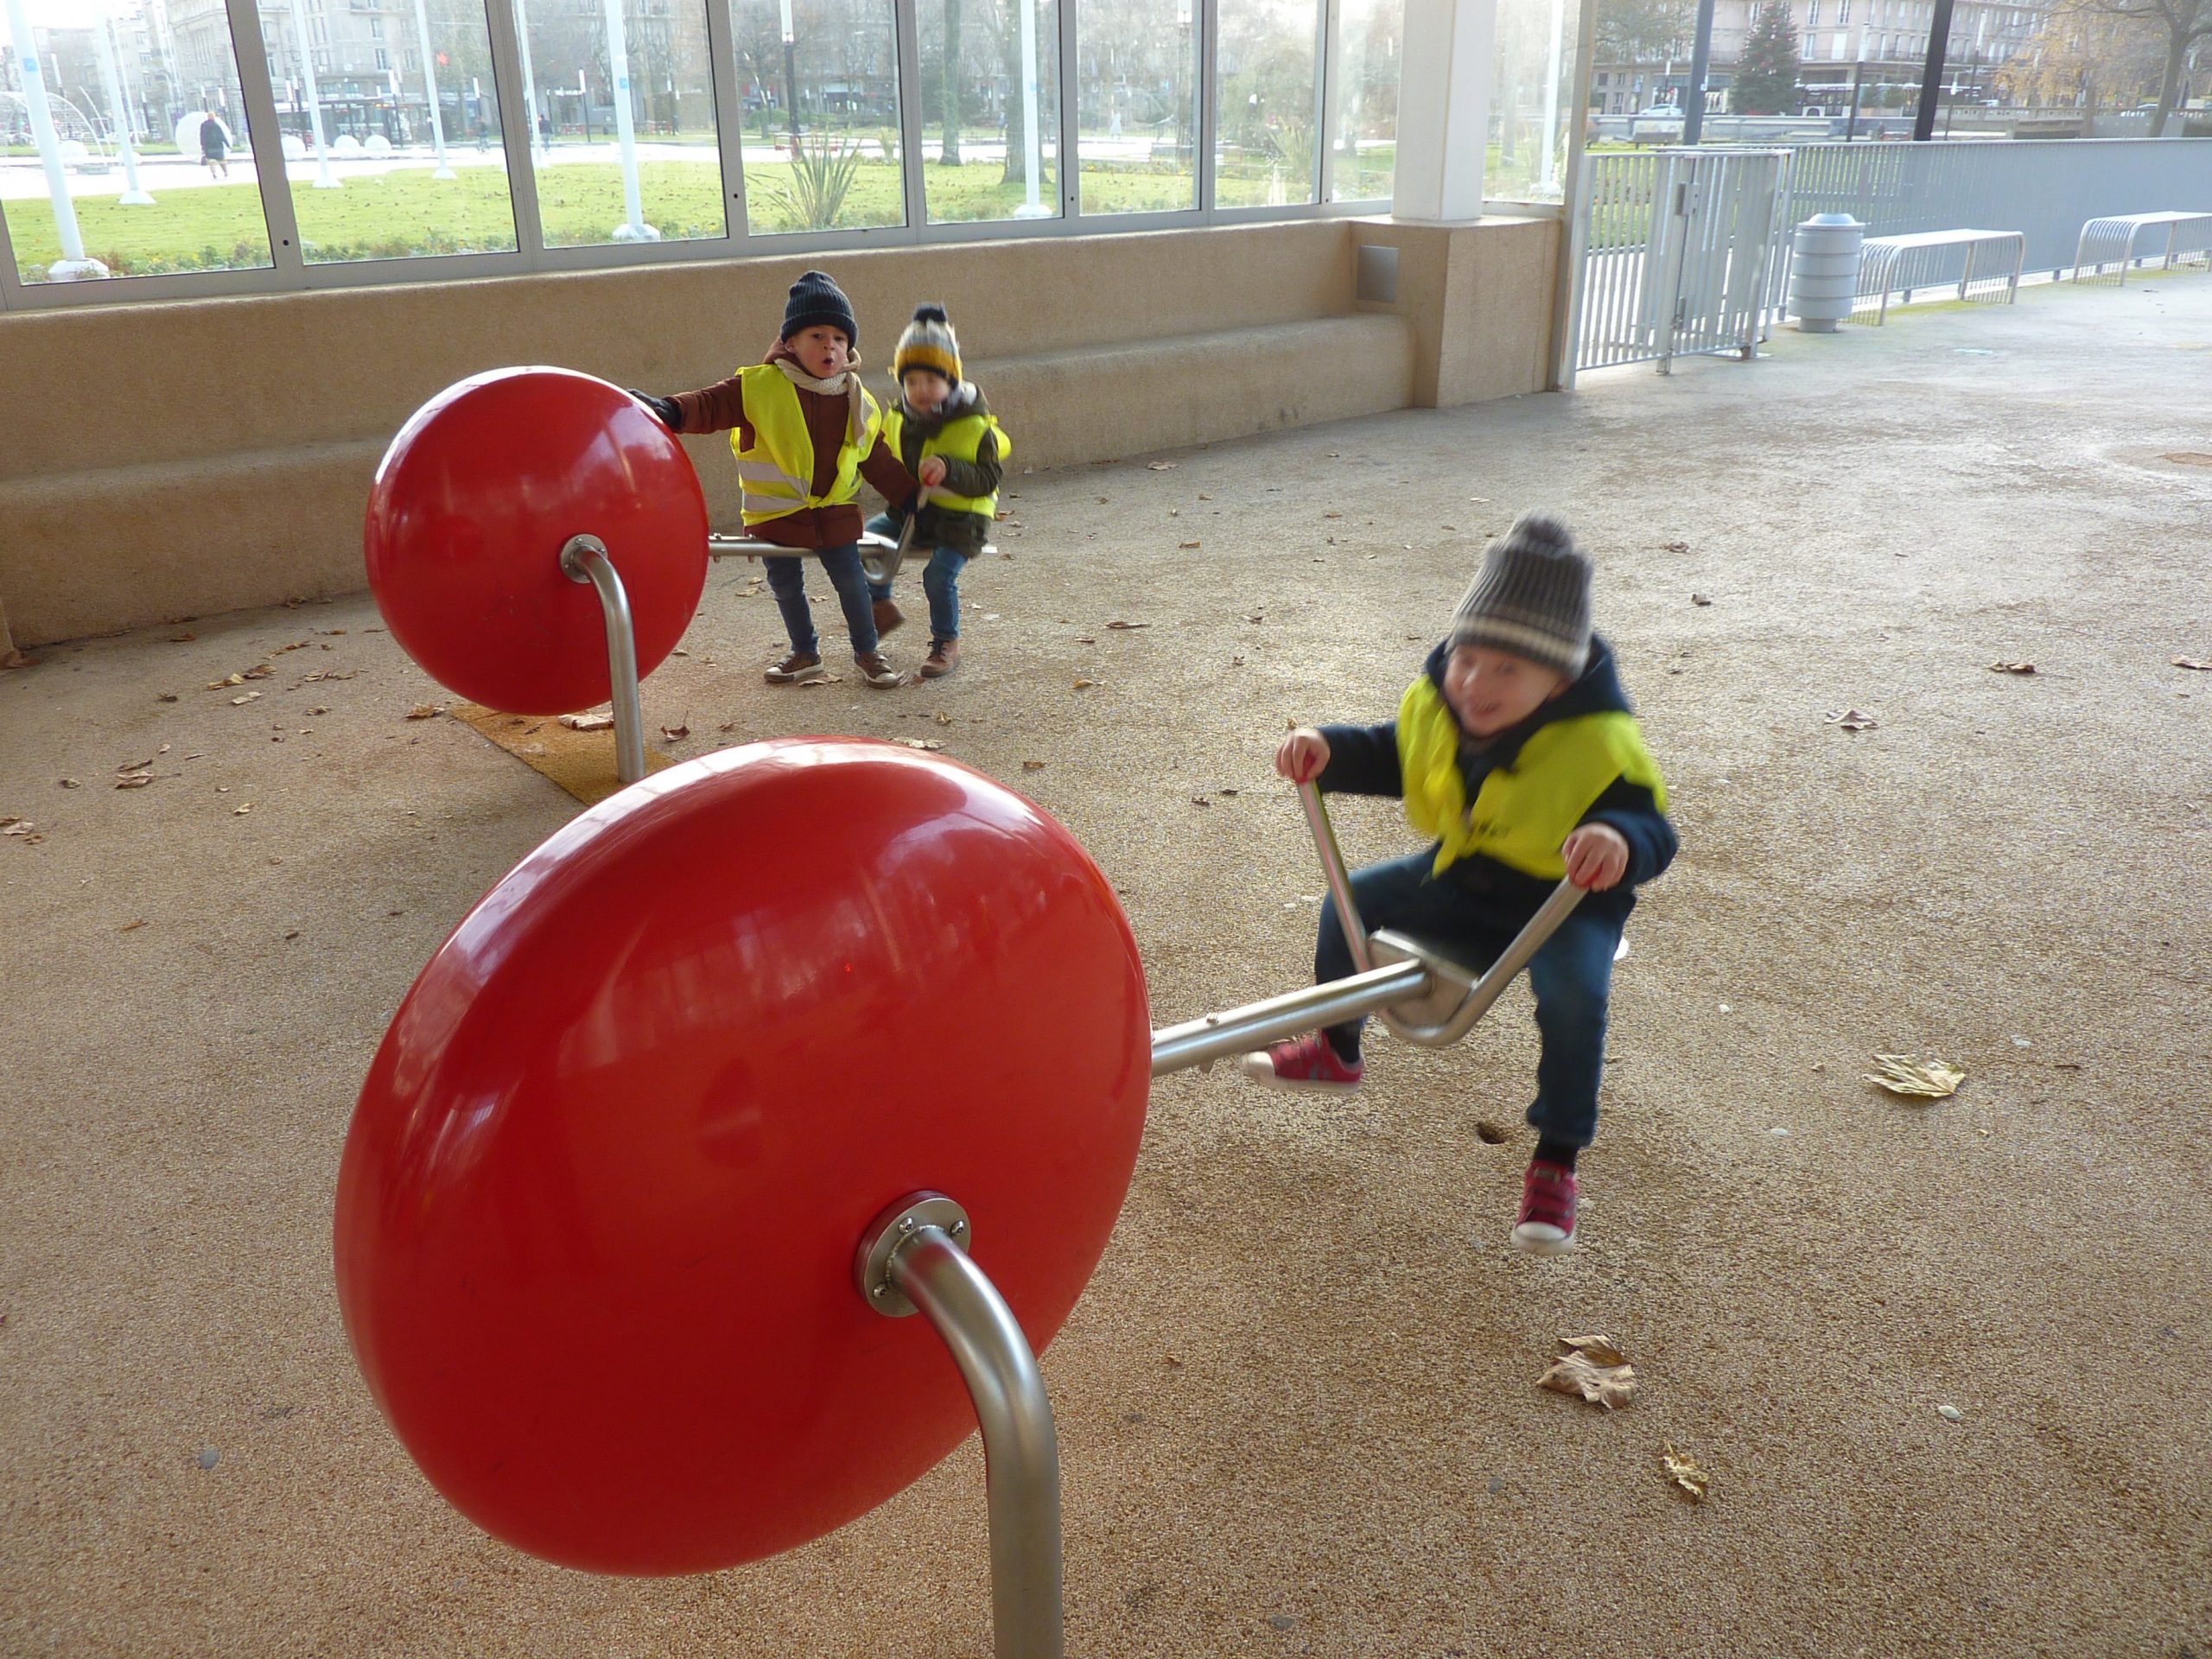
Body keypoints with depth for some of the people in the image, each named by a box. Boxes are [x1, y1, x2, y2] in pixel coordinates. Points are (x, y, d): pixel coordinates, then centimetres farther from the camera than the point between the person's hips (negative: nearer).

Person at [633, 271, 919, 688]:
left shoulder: (859, 403, -1)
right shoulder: (760, 386, -12)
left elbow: (880, 463, 7)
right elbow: (712, 405, -17)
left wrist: (913, 499, 7)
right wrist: (669, 410, -35)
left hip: (836, 510, 1)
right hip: (777, 510, -1)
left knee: (850, 580, 4)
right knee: (786, 586, 11)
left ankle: (867, 652, 24)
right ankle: (805, 653, 32)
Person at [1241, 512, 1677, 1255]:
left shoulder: (1600, 743, -28)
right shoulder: (1436, 702, -10)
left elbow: (1652, 829, -28)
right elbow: (1391, 756, 6)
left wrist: (1618, 841, -54)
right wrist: (1328, 751, -15)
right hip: (1464, 877, 6)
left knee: (1573, 990, -33)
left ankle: (1555, 1165, -15)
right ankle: (1336, 1052, 26)